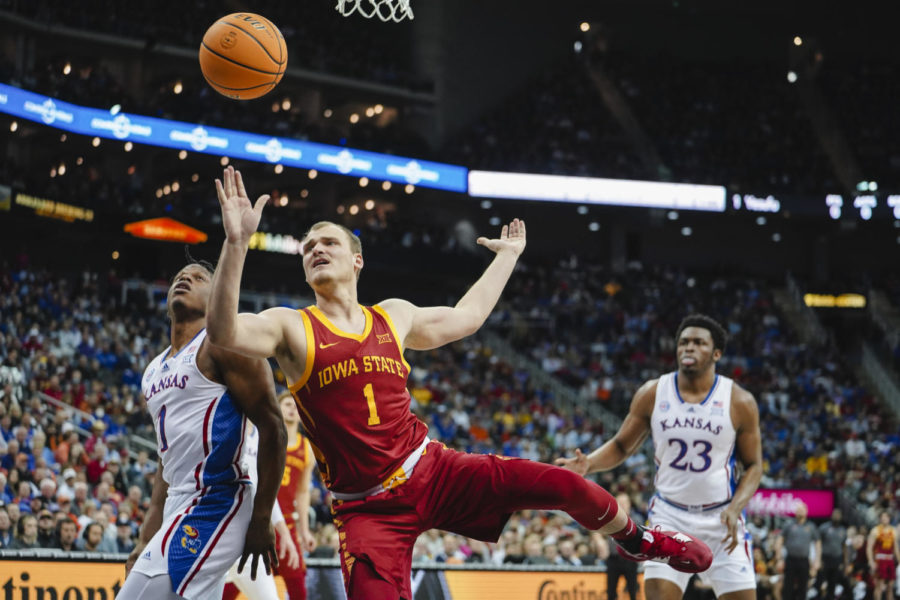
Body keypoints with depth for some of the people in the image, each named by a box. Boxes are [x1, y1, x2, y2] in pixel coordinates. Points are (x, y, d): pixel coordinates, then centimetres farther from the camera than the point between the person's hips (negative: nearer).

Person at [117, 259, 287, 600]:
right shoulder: (154, 371, 21)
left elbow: (273, 428, -12)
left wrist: (261, 520, -16)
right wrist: (147, 540, 17)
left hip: (214, 504, -9)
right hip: (179, 508, 9)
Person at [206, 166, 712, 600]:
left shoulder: (393, 317, 12)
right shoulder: (291, 328, -3)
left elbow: (467, 317, 31)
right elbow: (224, 332, -25)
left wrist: (507, 257, 39)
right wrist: (237, 243, -37)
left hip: (432, 470, 3)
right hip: (371, 508, -3)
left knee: (567, 486, -5)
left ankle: (638, 540, 25)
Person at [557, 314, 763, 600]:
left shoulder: (740, 402, -7)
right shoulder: (652, 394, -3)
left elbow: (753, 465, 1)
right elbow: (622, 446, 6)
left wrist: (735, 508, -16)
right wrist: (588, 464, -14)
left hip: (722, 518, 0)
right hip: (670, 515, 0)